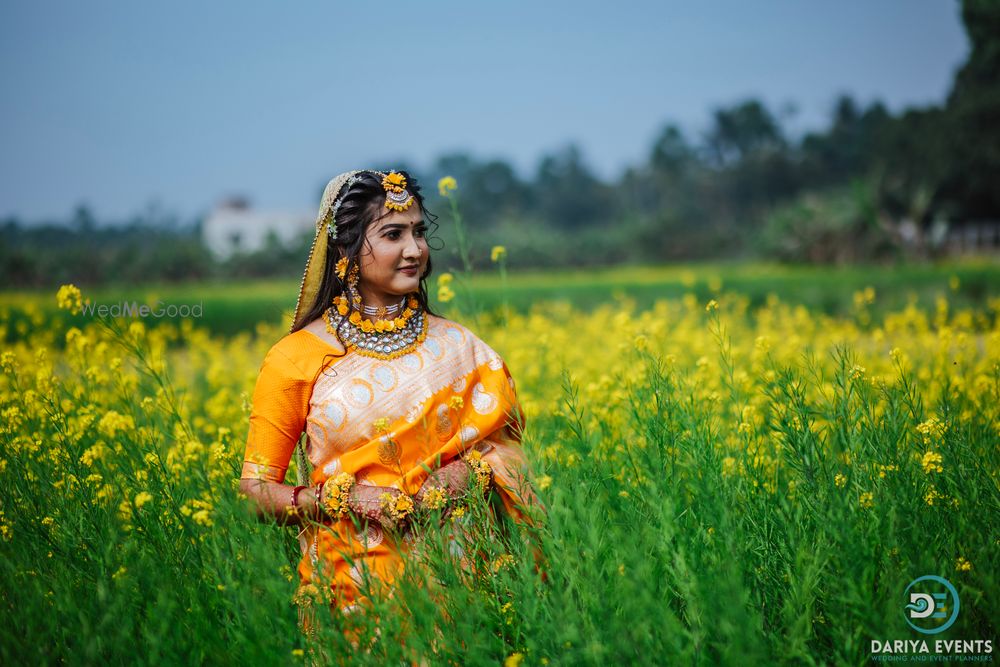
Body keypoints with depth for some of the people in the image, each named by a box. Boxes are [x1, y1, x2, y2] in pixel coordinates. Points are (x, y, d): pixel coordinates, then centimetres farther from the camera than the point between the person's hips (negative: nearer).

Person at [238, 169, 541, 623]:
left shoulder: (457, 347, 6)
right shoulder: (295, 360, -1)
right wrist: (346, 498, -13)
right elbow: (256, 489, 2)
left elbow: (503, 442, 11)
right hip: (351, 581, -1)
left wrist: (468, 473, -10)